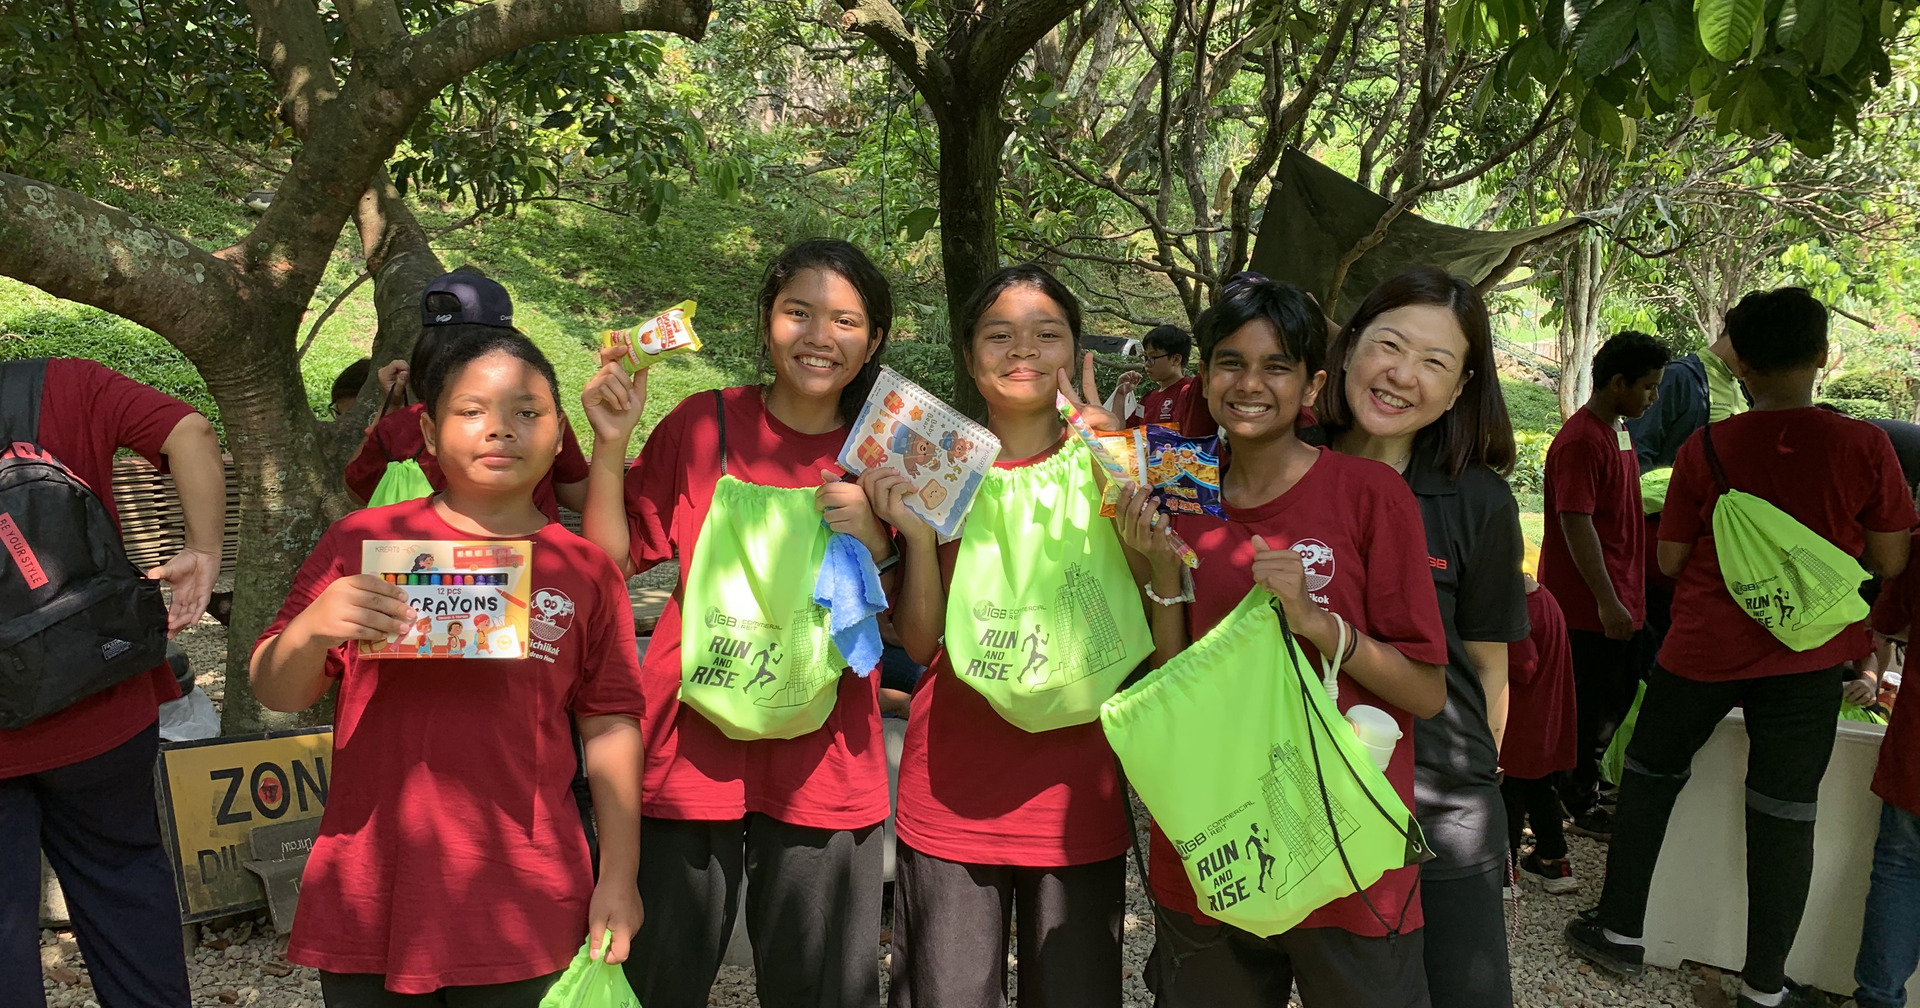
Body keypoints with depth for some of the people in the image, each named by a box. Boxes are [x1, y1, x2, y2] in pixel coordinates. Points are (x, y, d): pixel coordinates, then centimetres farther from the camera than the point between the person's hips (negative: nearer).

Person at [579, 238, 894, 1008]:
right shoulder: (704, 424, 0)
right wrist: (610, 444, -11)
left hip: (823, 759, 1)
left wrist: (876, 539, -13)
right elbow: (612, 563, 1)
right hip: (692, 742, 0)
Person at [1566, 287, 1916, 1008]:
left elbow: (1670, 561, -2)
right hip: (1807, 656, 0)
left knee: (1650, 778, 18)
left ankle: (1619, 931, 27)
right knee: (1785, 813, 9)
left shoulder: (1705, 449, -9)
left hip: (1703, 650, 0)